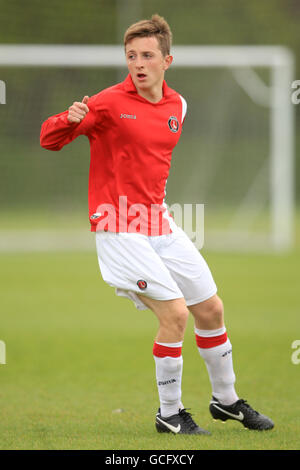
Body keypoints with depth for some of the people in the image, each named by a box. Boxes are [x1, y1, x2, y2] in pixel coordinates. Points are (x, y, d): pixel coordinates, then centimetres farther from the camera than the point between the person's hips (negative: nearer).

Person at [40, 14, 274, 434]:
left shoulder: (177, 105, 8)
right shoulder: (108, 103, -12)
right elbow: (49, 140, -12)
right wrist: (70, 120, -32)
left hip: (159, 223, 7)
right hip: (121, 230, -7)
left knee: (211, 309, 12)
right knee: (174, 312, -15)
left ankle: (226, 400, 31)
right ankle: (170, 414, 0)